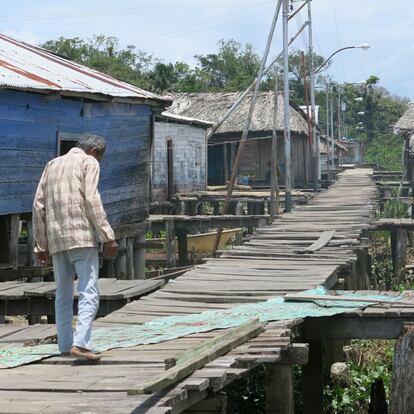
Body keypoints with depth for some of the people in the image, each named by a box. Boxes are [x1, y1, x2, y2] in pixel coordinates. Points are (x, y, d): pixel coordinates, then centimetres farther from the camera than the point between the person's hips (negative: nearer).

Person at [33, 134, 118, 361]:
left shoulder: (52, 164, 21)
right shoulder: (89, 162, 4)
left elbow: (38, 206, 15)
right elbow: (92, 201, -10)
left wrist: (41, 244, 18)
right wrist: (108, 236, -10)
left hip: (56, 239, 6)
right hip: (82, 236, -6)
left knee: (63, 295, 13)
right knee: (89, 292, -9)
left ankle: (65, 345, 13)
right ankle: (80, 343, -21)